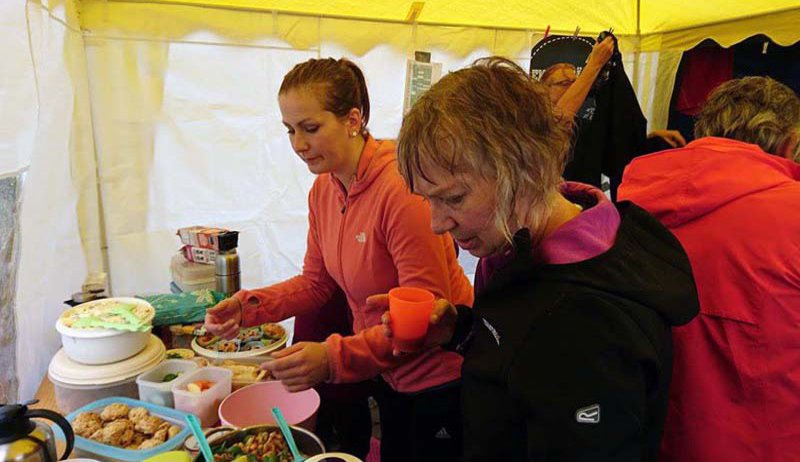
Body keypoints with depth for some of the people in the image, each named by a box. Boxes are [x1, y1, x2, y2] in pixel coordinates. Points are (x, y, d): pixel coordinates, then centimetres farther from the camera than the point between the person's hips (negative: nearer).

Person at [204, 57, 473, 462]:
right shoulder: (323, 189, -2)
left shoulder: (401, 188, -28)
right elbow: (316, 281, 5)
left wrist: (334, 359, -34)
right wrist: (250, 306, -11)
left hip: (440, 384, -7)